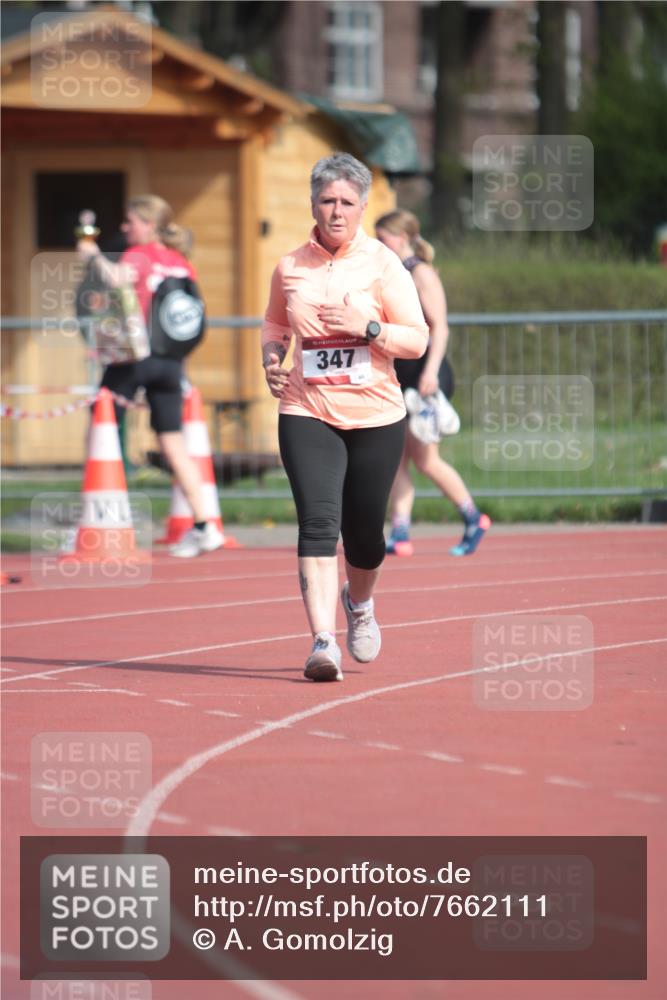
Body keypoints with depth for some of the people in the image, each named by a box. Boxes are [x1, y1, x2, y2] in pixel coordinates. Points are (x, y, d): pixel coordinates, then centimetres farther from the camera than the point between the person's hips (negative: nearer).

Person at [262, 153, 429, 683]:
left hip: (376, 416, -1)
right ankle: (323, 643, -21)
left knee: (364, 533, 8)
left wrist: (367, 326, -19)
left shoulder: (383, 263, -2)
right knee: (318, 523, -16)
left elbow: (417, 340, -4)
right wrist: (271, 357, 3)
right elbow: (275, 325, 24)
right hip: (307, 414, 1)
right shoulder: (289, 267, 6)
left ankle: (359, 602, 42)